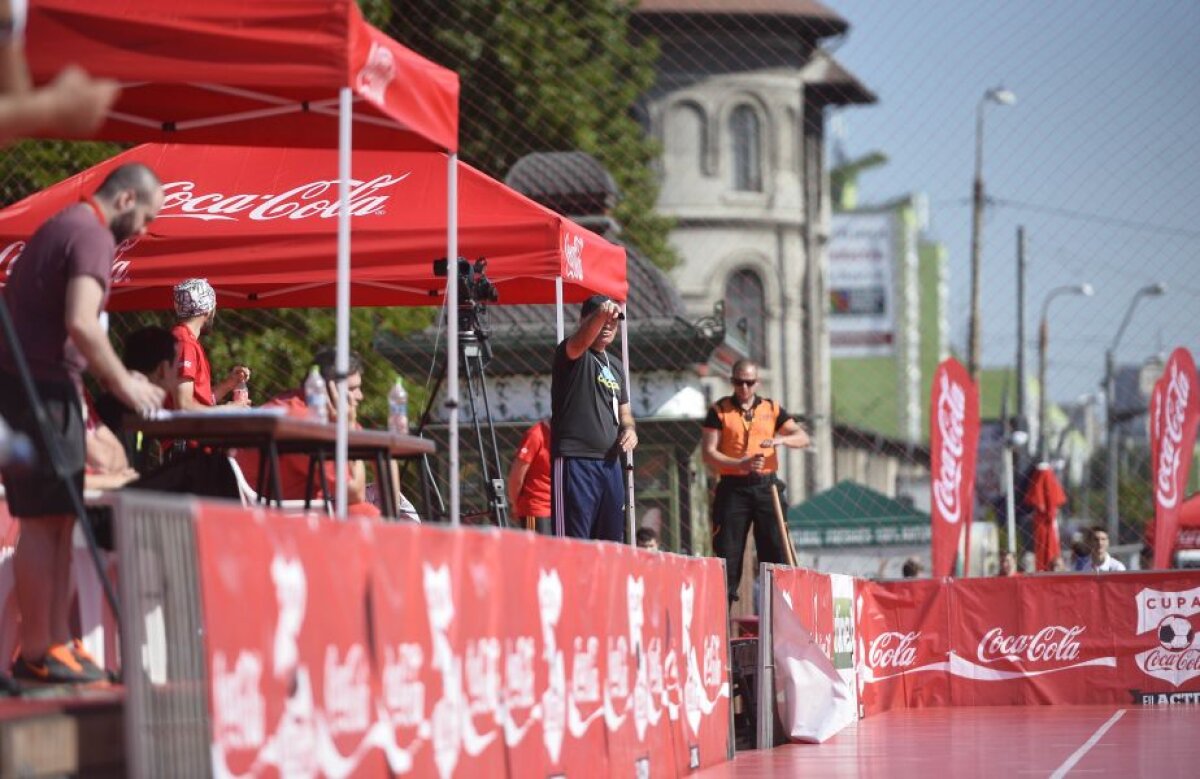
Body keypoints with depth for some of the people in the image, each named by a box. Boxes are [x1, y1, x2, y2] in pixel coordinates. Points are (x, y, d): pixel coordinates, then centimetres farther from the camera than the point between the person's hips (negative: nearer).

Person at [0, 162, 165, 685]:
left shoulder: (61, 226, 20)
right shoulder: (93, 235, -12)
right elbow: (80, 324, -25)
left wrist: (115, 378, 20)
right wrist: (123, 383, -13)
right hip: (44, 389, -10)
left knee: (57, 521, 10)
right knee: (45, 520, -7)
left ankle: (56, 642, 11)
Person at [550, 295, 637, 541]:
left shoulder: (616, 365, 21)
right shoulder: (572, 355, -1)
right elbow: (581, 341, -26)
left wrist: (629, 429, 5)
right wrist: (600, 315, -45)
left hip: (610, 463, 8)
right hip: (575, 461, -8)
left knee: (612, 544, 7)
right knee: (573, 543, -12)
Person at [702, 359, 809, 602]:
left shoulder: (772, 409, 11)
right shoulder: (719, 410, 4)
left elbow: (803, 438, 4)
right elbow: (708, 454, -3)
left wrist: (782, 439, -18)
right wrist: (740, 464, -18)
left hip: (766, 488, 2)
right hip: (733, 489, -2)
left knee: (776, 550, -2)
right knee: (728, 555, -3)